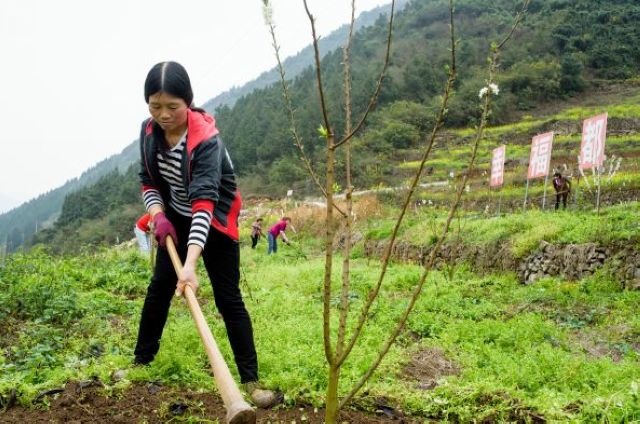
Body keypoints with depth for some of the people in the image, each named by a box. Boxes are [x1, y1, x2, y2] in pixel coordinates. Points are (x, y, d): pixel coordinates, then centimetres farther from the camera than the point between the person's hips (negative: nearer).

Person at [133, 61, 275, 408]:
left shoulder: (206, 139, -32)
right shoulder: (149, 131, -12)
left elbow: (204, 203, -41)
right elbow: (148, 181, 0)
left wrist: (190, 264, -51)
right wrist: (159, 216, -21)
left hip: (214, 222, -5)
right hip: (176, 219, 5)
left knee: (228, 298, -6)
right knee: (159, 286, 10)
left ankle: (251, 380, 1)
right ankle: (141, 360, 28)